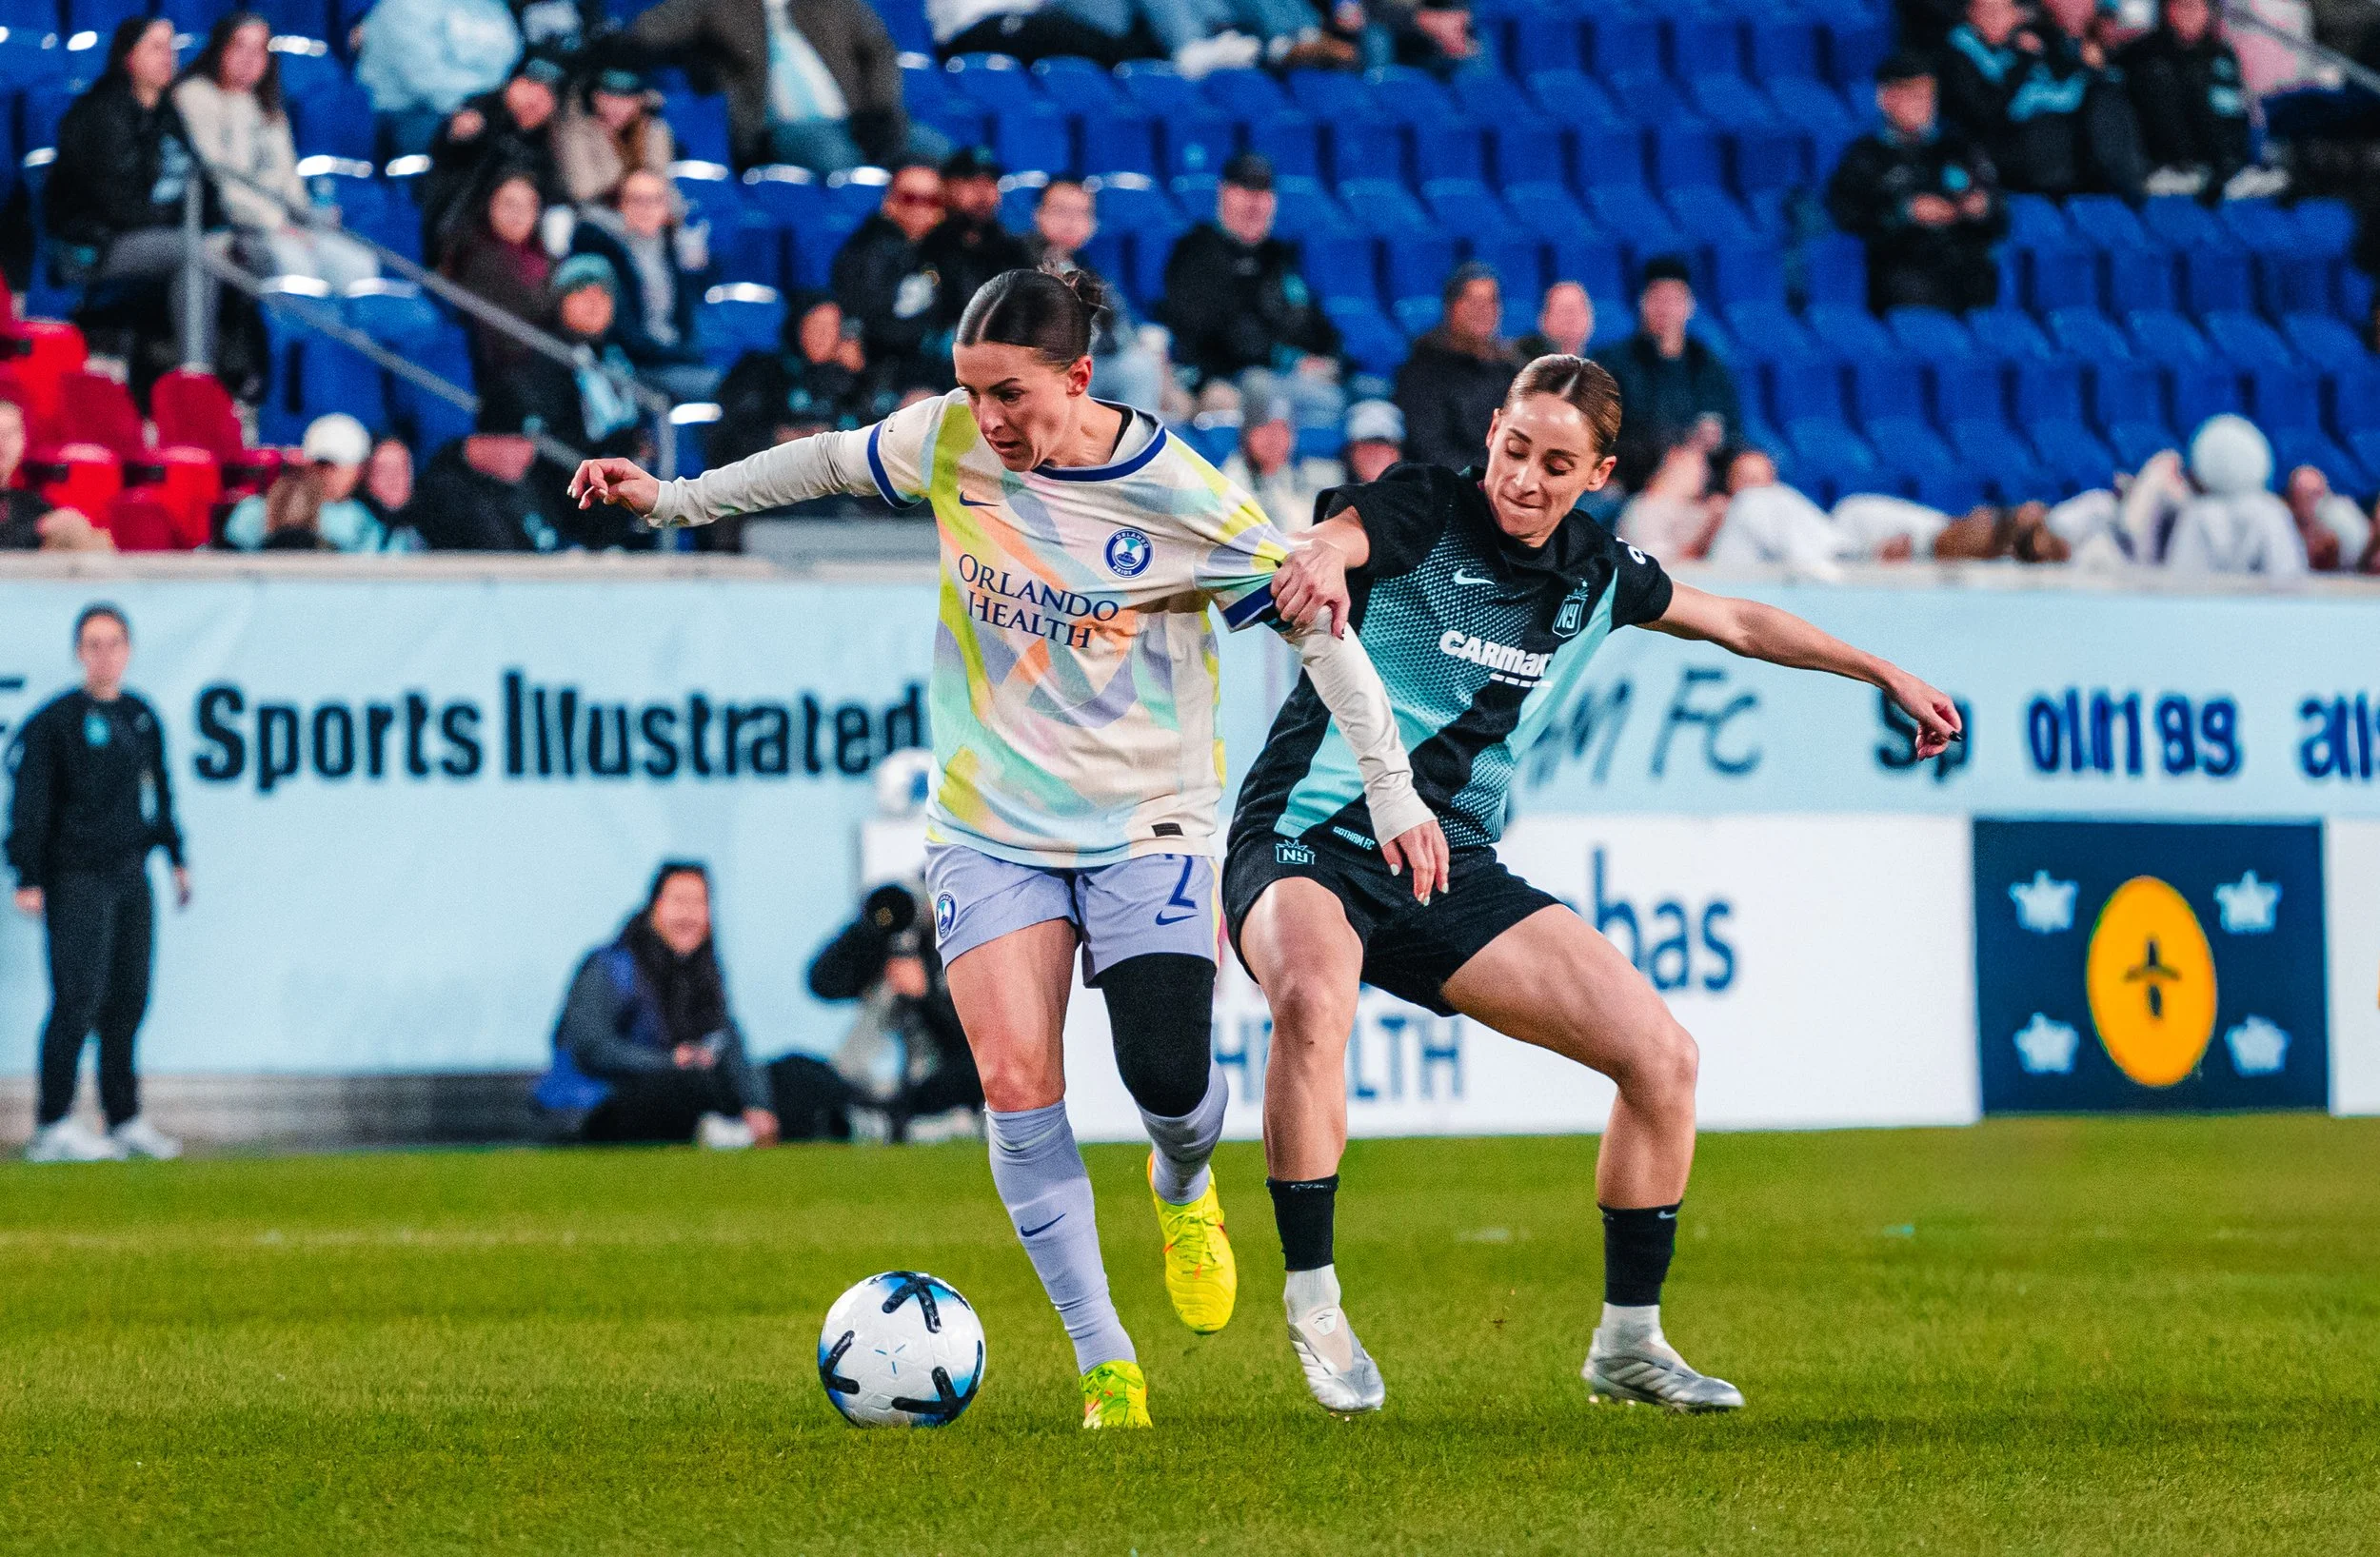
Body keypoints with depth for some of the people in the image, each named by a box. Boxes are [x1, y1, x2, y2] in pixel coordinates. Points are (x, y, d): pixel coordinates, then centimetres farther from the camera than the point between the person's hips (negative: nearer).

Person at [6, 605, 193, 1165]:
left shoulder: (142, 717, 12)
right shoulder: (56, 720, -7)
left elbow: (160, 791, 24)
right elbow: (30, 801, -8)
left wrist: (176, 857, 23)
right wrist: (29, 879, -12)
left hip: (132, 876, 6)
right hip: (77, 880, -6)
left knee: (128, 1000, 7)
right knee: (79, 998, -11)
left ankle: (125, 1118, 14)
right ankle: (54, 1126, -9)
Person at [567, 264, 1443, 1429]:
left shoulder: (1183, 500, -15)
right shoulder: (947, 442, -6)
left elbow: (1318, 627, -6)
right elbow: (830, 462, 15)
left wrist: (1392, 789, -7)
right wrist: (675, 499, 19)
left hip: (1145, 828, -2)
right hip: (990, 828, 2)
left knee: (1170, 1083, -15)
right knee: (1014, 1076, -16)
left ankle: (1183, 1188, 27)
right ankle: (1106, 1369, -9)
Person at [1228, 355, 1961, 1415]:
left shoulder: (1596, 575, 7)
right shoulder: (1421, 513, -10)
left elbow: (1735, 622, 24)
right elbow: (1332, 541, -33)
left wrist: (1886, 674, 31)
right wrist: (1315, 561, -58)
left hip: (1452, 872, 6)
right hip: (1308, 845, -6)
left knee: (1662, 1056, -4)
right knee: (1314, 997, -39)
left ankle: (1628, 1343, 12)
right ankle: (1313, 1310, -27)